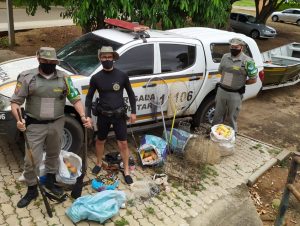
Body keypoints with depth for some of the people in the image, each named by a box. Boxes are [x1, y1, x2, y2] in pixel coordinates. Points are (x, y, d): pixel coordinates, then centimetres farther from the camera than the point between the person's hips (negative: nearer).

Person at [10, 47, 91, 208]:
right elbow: (15, 102, -7)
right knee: (32, 160, 0)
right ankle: (32, 190, 21)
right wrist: (18, 119, -25)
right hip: (35, 125, -2)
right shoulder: (27, 77, -8)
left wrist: (83, 116, -18)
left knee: (53, 154, 19)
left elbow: (75, 99, -3)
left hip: (57, 124, 3)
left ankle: (50, 181, 41)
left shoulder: (64, 78, -3)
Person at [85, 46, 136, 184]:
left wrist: (133, 112, 2)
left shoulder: (122, 76, -5)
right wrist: (88, 115, -4)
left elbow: (130, 94, 5)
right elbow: (89, 97, 3)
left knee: (123, 143, 3)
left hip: (119, 115, -1)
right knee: (100, 141, 18)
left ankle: (126, 171, 18)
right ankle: (99, 164, 42)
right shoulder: (96, 78, -4)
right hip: (103, 115, 1)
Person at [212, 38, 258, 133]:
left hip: (235, 94, -4)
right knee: (218, 115, 17)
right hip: (221, 91, 5)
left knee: (232, 118, 9)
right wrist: (226, 80, 7)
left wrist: (241, 83, -2)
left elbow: (253, 79, -10)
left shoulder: (247, 61, -14)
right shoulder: (225, 57, 1)